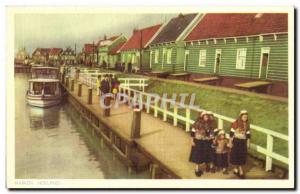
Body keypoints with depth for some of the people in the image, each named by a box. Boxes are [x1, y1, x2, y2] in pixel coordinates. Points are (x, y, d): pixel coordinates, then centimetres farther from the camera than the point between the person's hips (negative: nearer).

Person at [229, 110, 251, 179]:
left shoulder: (247, 124, 4)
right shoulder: (235, 123, -12)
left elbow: (248, 134, 11)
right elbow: (231, 133, -9)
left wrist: (248, 143, 11)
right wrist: (230, 142, -8)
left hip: (243, 142, 4)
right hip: (236, 141, -4)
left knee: (242, 156, 5)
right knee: (235, 155, 1)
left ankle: (236, 169, 18)